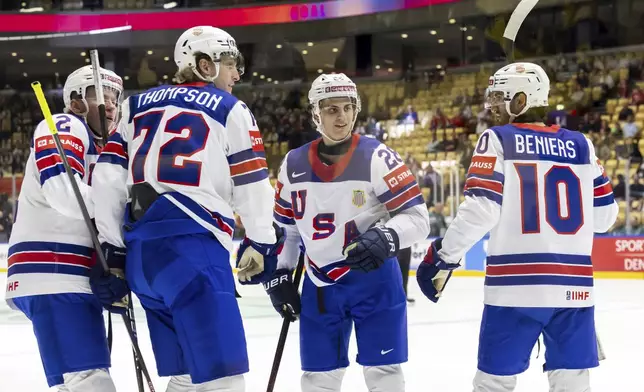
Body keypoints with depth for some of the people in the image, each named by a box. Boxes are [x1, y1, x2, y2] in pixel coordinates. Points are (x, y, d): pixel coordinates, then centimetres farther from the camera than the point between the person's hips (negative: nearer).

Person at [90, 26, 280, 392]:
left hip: (139, 247, 7)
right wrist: (262, 243, 24)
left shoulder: (138, 105, 22)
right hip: (191, 242, -7)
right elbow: (252, 185, 9)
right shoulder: (231, 109, 8)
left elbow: (109, 176, 13)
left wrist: (113, 250, 14)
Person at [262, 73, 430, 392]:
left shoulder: (376, 157, -12)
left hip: (375, 280, -4)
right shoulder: (294, 165, 2)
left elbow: (417, 217, -14)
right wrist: (278, 276, 8)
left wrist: (386, 238, -31)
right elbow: (283, 226, 14)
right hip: (320, 286, 4)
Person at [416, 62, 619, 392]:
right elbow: (604, 215, 13)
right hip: (573, 284, 4)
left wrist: (443, 256, -1)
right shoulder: (580, 145, 11)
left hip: (515, 284, -4)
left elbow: (480, 210, -10)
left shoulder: (498, 140, -1)